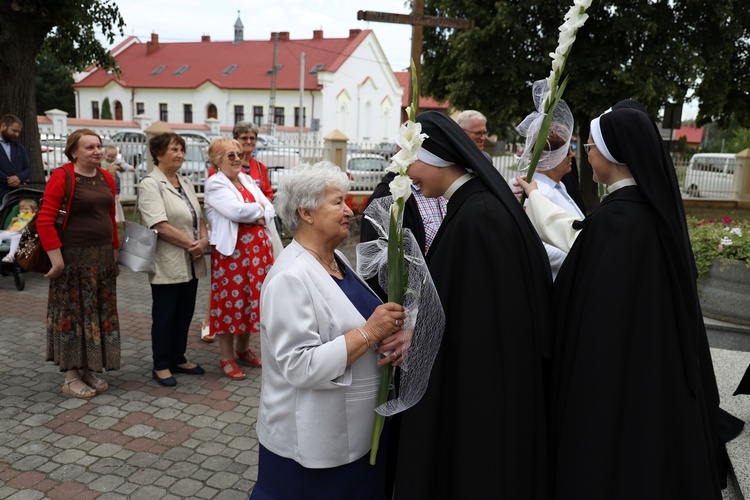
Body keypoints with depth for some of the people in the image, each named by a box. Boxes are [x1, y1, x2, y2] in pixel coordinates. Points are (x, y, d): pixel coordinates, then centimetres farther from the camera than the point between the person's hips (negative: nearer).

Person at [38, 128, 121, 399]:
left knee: (100, 315, 11)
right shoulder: (62, 177, -10)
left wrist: (115, 252, 13)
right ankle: (71, 376, 15)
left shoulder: (106, 178, 9)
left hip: (102, 257, 7)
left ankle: (88, 370, 25)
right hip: (73, 259, -6)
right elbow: (44, 221, -15)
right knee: (72, 315, 3)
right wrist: (57, 260, -18)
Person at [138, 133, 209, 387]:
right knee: (164, 315, 5)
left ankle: (179, 359, 29)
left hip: (191, 262, 7)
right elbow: (160, 225, -19)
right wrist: (191, 243, -17)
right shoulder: (150, 184, -10)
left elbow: (199, 216, 14)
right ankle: (161, 366, 18)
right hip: (168, 263, -7)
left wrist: (204, 240, -5)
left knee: (185, 313, 14)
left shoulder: (185, 182, 13)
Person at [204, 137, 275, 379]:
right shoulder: (215, 184, -6)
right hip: (231, 250, -7)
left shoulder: (247, 180, 16)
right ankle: (227, 358, 11)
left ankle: (243, 350, 28)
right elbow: (237, 211, -20)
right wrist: (259, 209, -4)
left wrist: (259, 218, -11)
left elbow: (270, 210, 9)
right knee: (230, 300, 0)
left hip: (257, 248, 7)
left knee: (252, 298, 12)